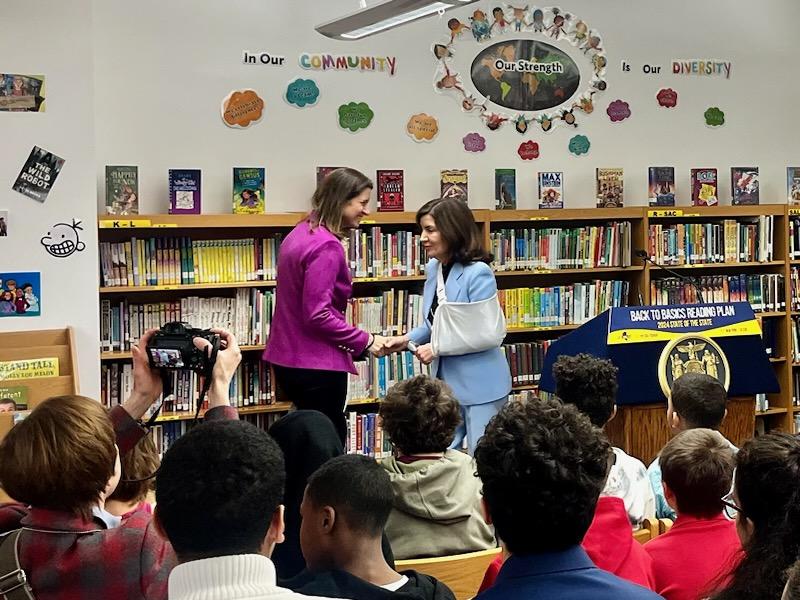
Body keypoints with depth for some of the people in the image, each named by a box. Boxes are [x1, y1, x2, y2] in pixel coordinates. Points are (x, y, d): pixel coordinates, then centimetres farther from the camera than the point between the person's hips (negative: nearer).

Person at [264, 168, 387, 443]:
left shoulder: (301, 232, 9)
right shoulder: (327, 247, -20)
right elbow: (319, 315, -24)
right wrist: (365, 341, -14)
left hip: (288, 360, 10)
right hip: (317, 367, -10)